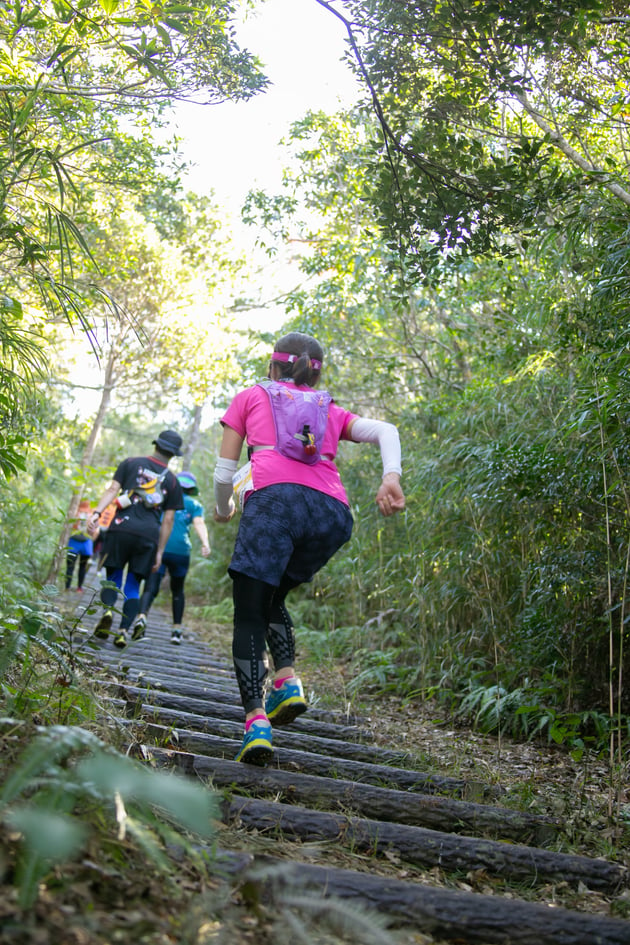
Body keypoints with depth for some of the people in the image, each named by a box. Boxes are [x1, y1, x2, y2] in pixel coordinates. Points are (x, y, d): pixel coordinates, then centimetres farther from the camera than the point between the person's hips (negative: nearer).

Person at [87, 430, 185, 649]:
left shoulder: (131, 463, 12)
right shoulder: (172, 481, 13)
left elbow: (113, 489, -1)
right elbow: (168, 519, 10)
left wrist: (96, 512, -9)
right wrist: (160, 551, 13)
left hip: (121, 528, -1)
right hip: (149, 536, 1)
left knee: (113, 576, 11)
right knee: (133, 585, 9)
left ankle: (107, 609, -17)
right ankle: (123, 630, -1)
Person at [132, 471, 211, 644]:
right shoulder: (194, 505, 12)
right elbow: (199, 523, -5)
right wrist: (205, 543, -18)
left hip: (157, 547, 0)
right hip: (180, 551, 0)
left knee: (151, 588, -6)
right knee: (177, 590, 17)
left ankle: (142, 615, -34)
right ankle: (177, 630, 14)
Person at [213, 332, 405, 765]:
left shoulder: (251, 396, 25)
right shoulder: (331, 411, 32)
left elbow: (224, 472, 22)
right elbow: (385, 430, 14)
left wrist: (223, 510, 40)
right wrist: (391, 478, -1)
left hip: (276, 498, -3)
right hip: (333, 513, 4)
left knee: (249, 615, 1)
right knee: (272, 599, 24)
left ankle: (257, 720, -15)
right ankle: (288, 681, 3)